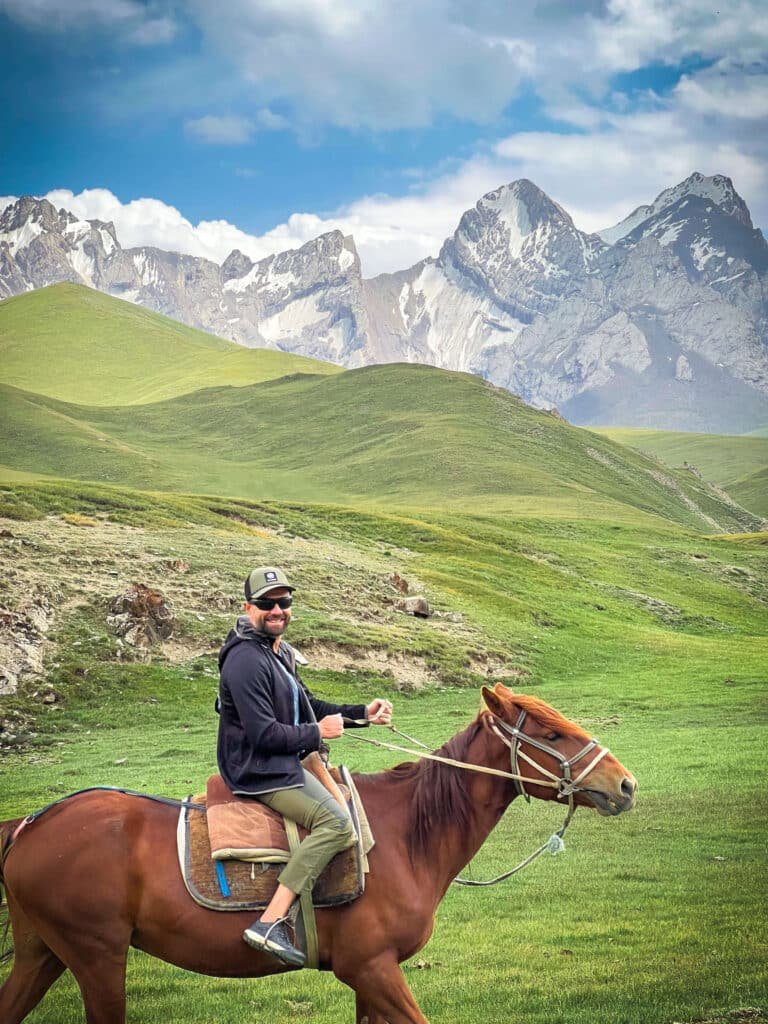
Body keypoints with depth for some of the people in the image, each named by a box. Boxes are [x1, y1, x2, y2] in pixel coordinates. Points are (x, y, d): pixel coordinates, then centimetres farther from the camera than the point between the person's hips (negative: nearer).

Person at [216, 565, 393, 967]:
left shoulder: (280, 653, 14)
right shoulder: (246, 660, -19)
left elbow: (309, 706, 23)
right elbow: (264, 733, -24)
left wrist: (363, 713, 12)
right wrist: (317, 732, -13)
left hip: (283, 763, 11)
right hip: (258, 772, -11)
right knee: (336, 822, -26)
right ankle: (270, 923, -31)